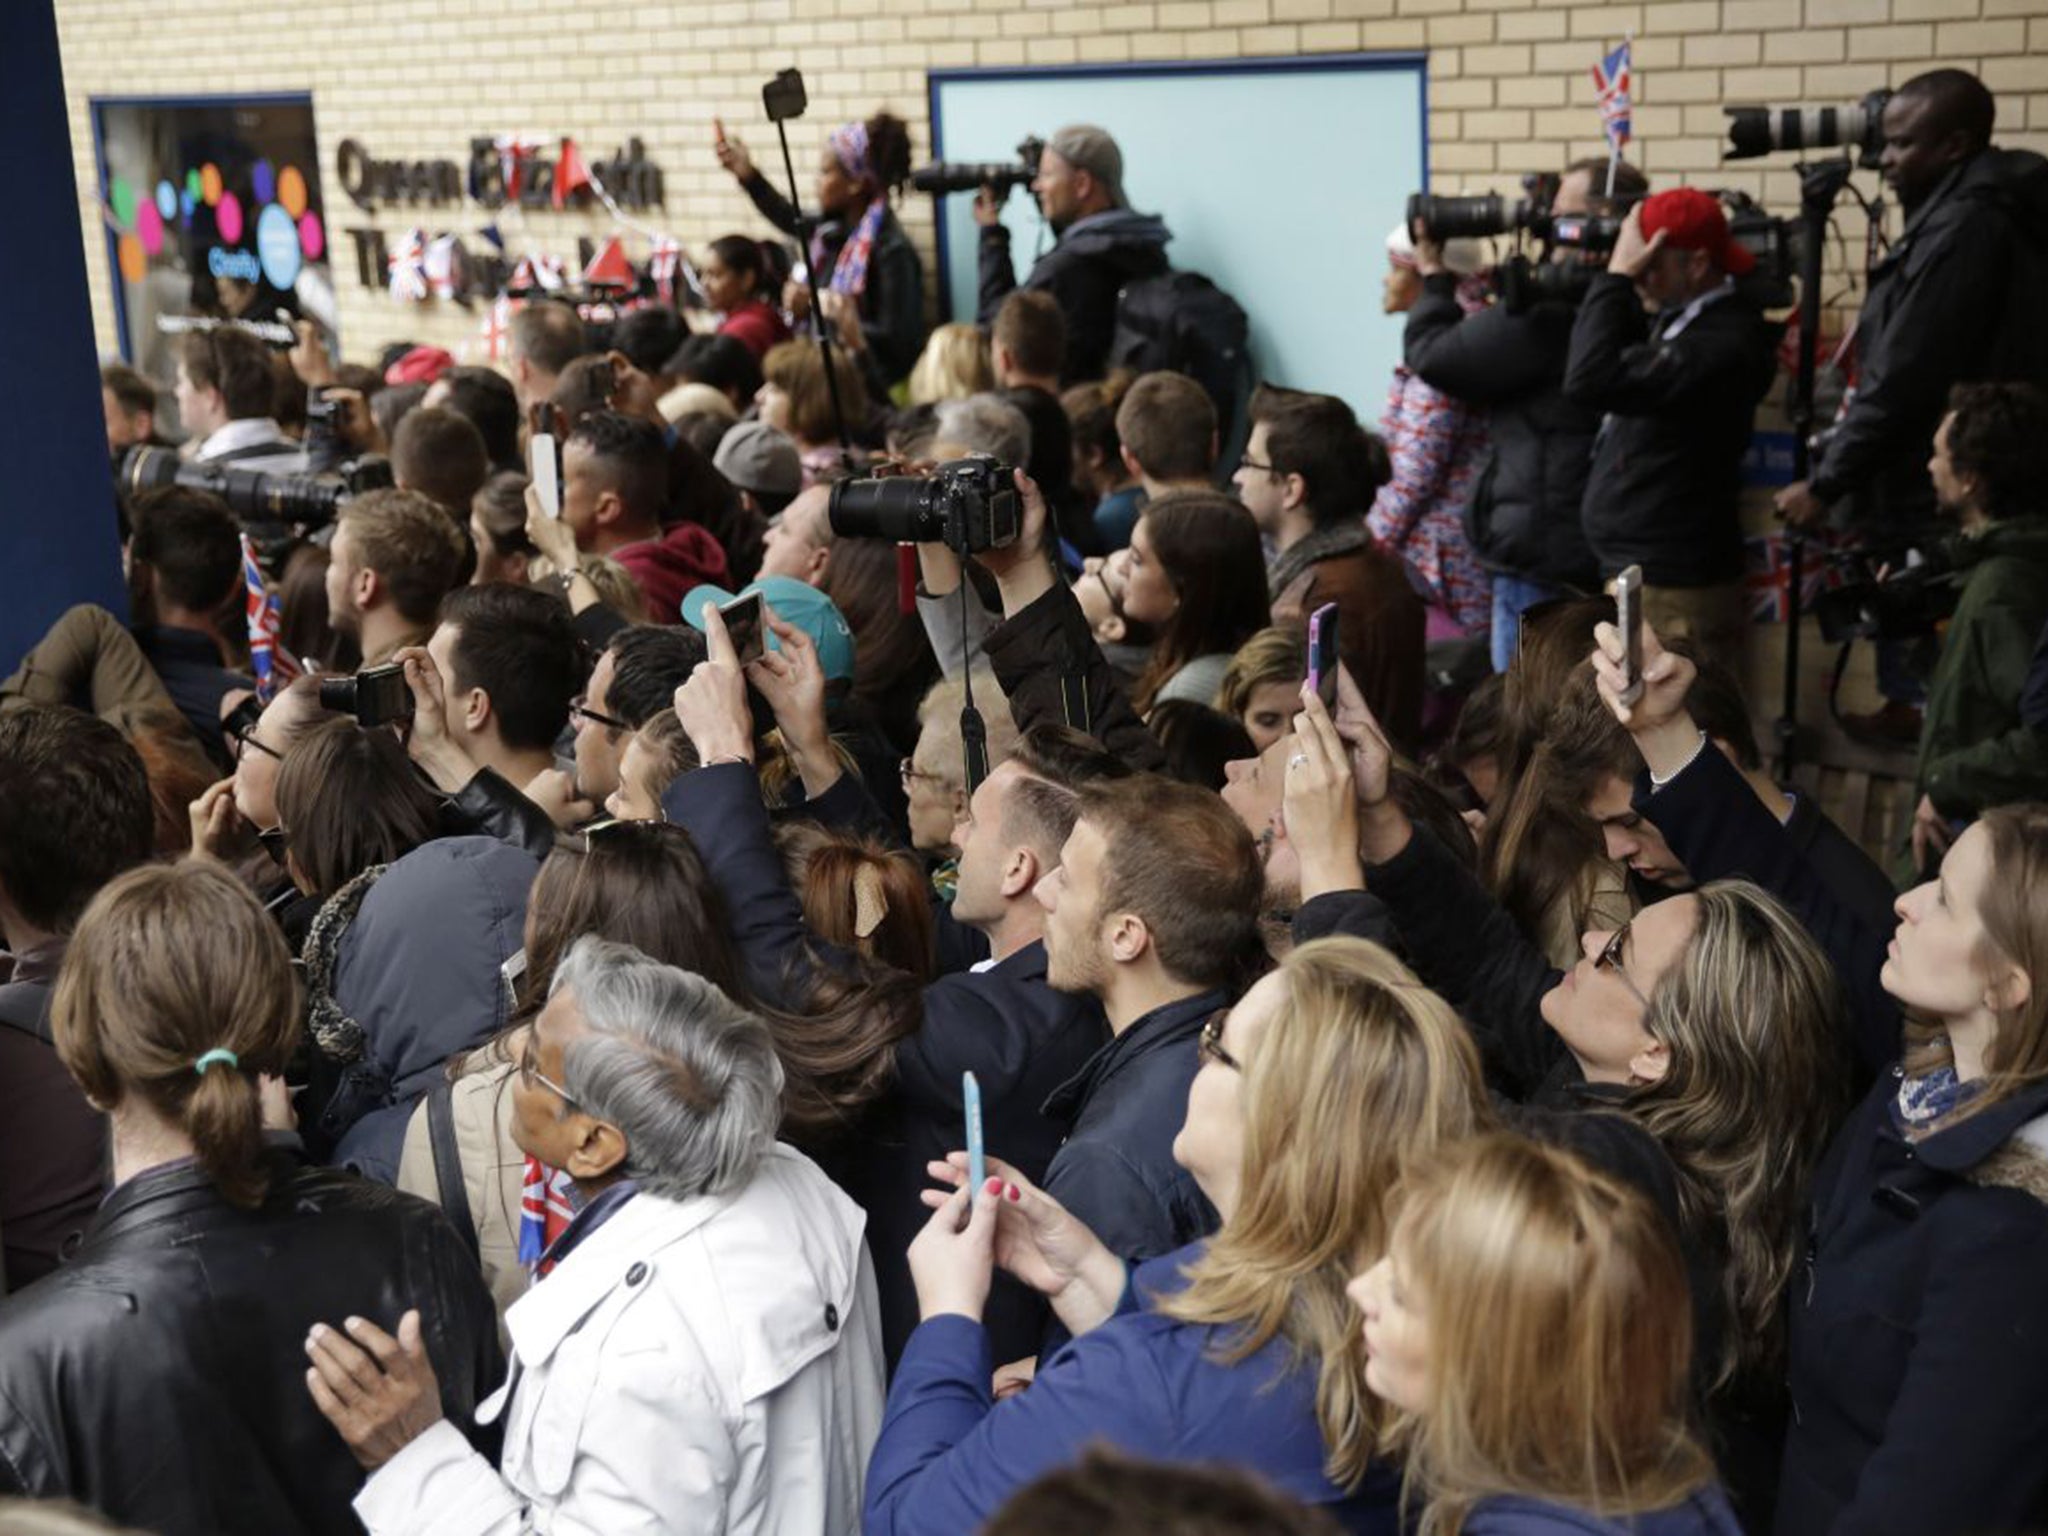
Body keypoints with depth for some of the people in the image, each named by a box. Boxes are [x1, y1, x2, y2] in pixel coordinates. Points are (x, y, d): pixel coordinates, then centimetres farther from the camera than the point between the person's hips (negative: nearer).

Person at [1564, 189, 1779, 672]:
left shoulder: (1722, 343, -22)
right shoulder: (1683, 319, 11)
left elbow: (1590, 381, -29)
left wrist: (1617, 276, -20)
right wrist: (1620, 280, 6)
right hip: (1637, 576, 10)